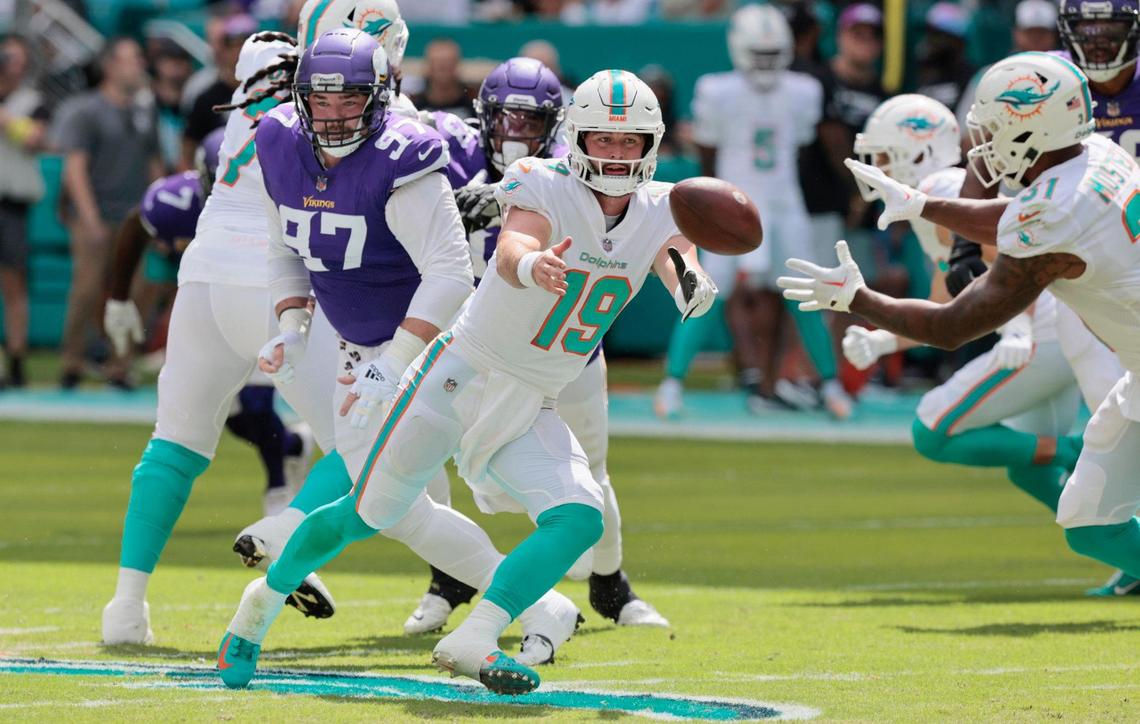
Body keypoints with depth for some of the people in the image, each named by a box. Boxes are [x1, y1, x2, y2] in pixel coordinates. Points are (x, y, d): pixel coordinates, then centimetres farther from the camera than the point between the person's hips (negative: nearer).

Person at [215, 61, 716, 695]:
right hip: (461, 377, -5)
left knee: (580, 519, -18)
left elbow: (679, 264, -21)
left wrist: (691, 284, -46)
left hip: (531, 412, 5)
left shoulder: (658, 213, -2)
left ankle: (472, 642, -22)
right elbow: (510, 254, -36)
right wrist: (533, 264, -61)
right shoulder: (547, 187, -17)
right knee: (369, 517, 2)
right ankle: (267, 598, 26)